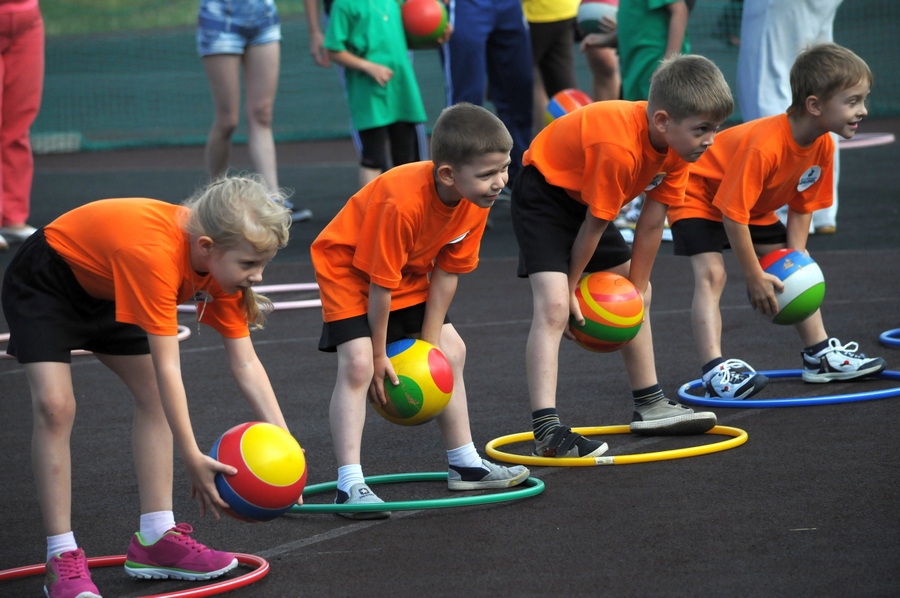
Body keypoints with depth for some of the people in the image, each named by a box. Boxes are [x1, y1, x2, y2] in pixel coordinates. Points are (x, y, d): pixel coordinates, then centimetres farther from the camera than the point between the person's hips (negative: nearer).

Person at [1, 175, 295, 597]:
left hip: (104, 290, 8)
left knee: (154, 394, -2)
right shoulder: (155, 255, -41)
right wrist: (193, 459, -38)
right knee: (55, 404, -21)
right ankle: (62, 558, -15)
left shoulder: (223, 259, -17)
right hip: (43, 283, -8)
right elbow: (168, 367, -39)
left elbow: (245, 364, -14)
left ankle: (155, 538, 3)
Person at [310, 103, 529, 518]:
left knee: (451, 351, 10)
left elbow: (446, 273, -8)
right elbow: (380, 282, -30)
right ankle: (350, 485, -24)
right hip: (348, 267, -8)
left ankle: (465, 464, 24)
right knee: (358, 363, -22)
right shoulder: (402, 202, -40)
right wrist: (379, 353, -19)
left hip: (409, 271, 8)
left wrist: (429, 342, -7)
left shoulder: (476, 201, -18)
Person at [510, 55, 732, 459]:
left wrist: (636, 287, -1)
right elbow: (594, 225, -25)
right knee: (553, 306, -24)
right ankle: (546, 429, -29)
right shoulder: (619, 148, -38)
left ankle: (649, 405, 30)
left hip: (585, 196, 10)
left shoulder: (677, 142, -12)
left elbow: (652, 223, -5)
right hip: (543, 194, -10)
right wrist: (571, 287, -13)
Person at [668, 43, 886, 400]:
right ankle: (715, 370, -33)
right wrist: (755, 277, -29)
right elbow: (732, 214, -36)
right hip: (698, 196, -9)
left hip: (755, 205, 9)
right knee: (711, 273, -24)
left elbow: (801, 206, -1)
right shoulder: (764, 146, -41)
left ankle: (819, 355, 17)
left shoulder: (823, 146, -14)